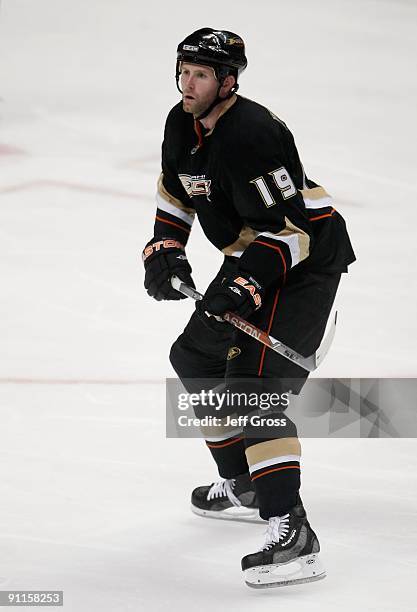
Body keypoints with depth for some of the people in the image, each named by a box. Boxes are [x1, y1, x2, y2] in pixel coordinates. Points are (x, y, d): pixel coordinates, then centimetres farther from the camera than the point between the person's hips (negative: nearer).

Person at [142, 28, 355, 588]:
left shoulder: (251, 134, -26)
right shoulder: (183, 124, 3)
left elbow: (288, 227, -29)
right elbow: (174, 193, 21)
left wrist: (243, 284, -34)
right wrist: (166, 249, 6)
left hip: (307, 262, -11)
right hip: (253, 261, 11)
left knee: (252, 383, -23)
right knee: (196, 357, 21)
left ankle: (291, 532, -31)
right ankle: (242, 485, 35)